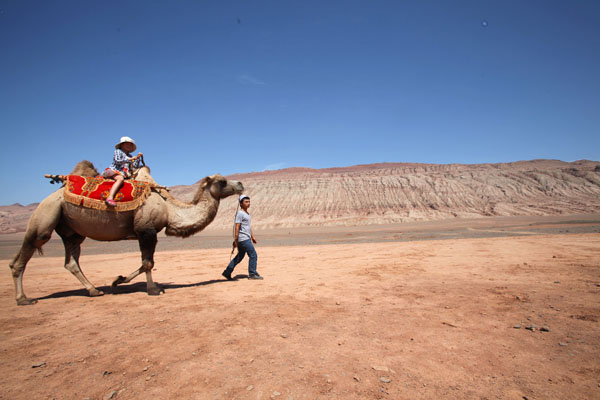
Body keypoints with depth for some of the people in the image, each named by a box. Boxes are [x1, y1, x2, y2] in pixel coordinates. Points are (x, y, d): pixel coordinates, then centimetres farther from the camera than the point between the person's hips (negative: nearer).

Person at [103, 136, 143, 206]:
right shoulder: (118, 151, 9)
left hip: (122, 174, 7)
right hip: (113, 171, -7)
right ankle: (110, 198, -53)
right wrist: (129, 159, -11)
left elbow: (135, 166, 17)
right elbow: (117, 161, -7)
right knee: (120, 179, -38)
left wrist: (137, 158, 5)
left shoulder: (129, 156, 24)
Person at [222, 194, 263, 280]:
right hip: (243, 239, -9)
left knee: (240, 257, 15)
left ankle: (227, 272, 22)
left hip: (247, 238, 9)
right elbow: (237, 227, -16)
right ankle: (252, 274, 6)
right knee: (253, 255, -5)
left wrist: (252, 236, 21)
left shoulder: (247, 213, 17)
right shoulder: (240, 213, -12)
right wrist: (235, 240, -19)